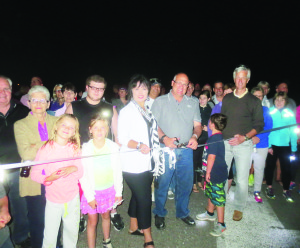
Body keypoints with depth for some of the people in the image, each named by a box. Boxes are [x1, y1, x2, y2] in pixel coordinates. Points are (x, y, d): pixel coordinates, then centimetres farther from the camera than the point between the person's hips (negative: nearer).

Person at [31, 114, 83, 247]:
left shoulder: (75, 148, -2)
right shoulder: (46, 148, -10)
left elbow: (81, 173, 1)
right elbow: (34, 173, -9)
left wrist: (74, 168, -19)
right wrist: (49, 178, -26)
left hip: (73, 198, 3)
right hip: (53, 199, -2)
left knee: (72, 231, 18)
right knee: (50, 235, 5)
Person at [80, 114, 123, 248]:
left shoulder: (113, 146, -12)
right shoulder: (86, 148, -17)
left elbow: (117, 171, -4)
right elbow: (83, 175, -11)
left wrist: (118, 192, 1)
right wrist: (90, 196, -9)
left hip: (109, 189, 2)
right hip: (92, 191, -2)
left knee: (106, 216, 21)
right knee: (92, 221, 8)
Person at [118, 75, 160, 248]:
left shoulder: (148, 109, 11)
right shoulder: (127, 111, -11)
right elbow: (123, 138, -17)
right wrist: (139, 145, -32)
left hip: (148, 162, 7)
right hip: (133, 164, -7)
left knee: (138, 196, 19)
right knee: (145, 199, -2)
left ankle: (134, 227, 39)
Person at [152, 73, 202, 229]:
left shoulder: (193, 103, 14)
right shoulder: (160, 101, 2)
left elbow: (197, 125, 12)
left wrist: (194, 136, -9)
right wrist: (164, 138, -20)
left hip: (186, 151, 4)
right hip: (165, 151, -3)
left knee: (186, 184, 12)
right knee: (162, 184, 4)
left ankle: (182, 212, 35)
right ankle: (159, 214, 28)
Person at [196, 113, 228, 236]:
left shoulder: (213, 139, -24)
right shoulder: (219, 136, 8)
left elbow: (211, 157, -24)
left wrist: (208, 172, -15)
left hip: (217, 174, -11)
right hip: (214, 173, 11)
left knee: (218, 198, 0)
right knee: (210, 193, 25)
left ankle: (221, 224, 12)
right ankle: (210, 213, 44)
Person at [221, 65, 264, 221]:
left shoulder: (254, 101, 2)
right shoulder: (227, 99, 11)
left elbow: (259, 125, 0)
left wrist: (244, 137, -15)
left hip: (243, 144, -2)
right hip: (225, 142, 3)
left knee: (242, 179, 2)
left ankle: (239, 208, 22)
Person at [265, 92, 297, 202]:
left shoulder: (290, 114, 0)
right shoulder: (269, 112, -5)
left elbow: (293, 131, 2)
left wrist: (294, 147, -1)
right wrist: (268, 145, -11)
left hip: (285, 145, 1)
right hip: (272, 144, -1)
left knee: (286, 168, 7)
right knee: (270, 165, 11)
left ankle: (286, 190, 23)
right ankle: (269, 187, 27)